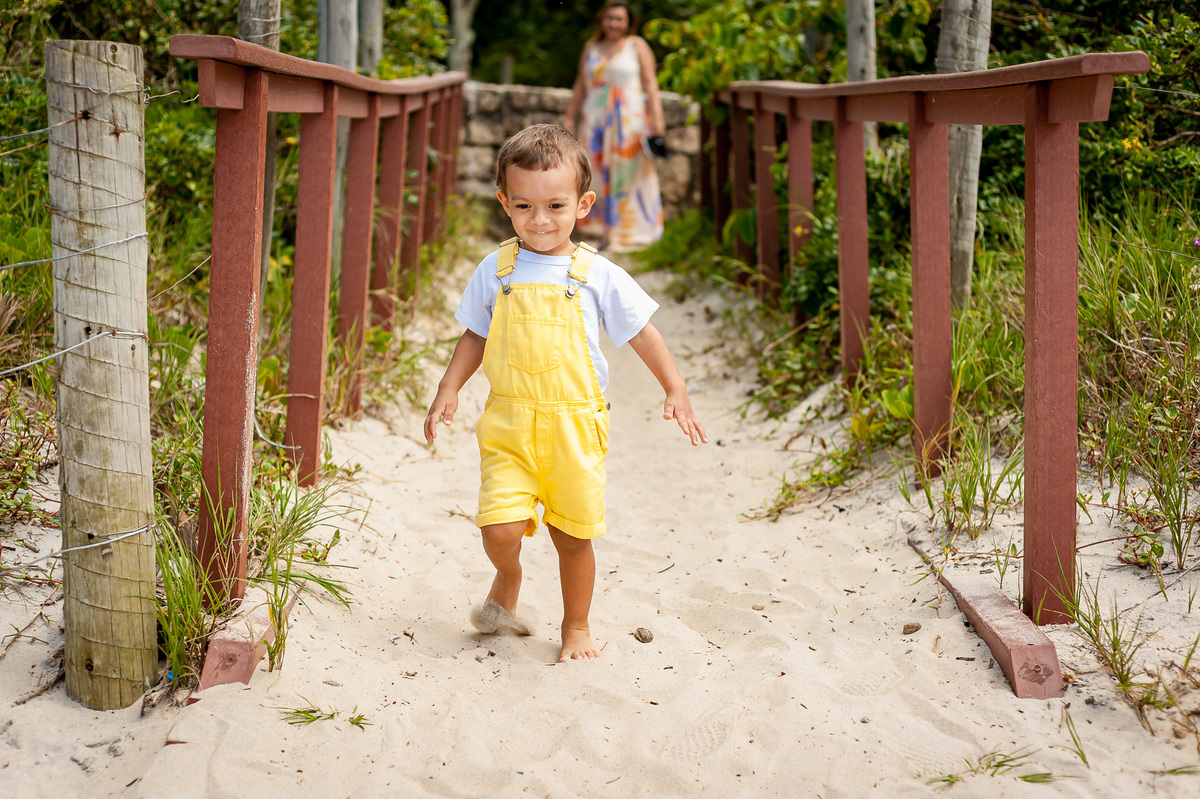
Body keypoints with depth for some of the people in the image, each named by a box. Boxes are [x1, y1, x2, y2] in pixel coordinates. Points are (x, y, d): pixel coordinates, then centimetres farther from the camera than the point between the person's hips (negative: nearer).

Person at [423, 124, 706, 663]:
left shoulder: (597, 275, -2)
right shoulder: (496, 270, 2)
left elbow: (642, 334, 4)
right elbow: (475, 336, 11)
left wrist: (675, 390, -3)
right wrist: (449, 389, 1)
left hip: (575, 424, 0)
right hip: (508, 422, 1)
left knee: (573, 535, 9)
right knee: (500, 529, -11)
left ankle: (576, 627, 32)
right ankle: (507, 581, 25)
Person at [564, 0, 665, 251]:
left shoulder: (637, 46, 2)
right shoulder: (591, 47, 13)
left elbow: (650, 82, -4)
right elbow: (581, 86, 18)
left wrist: (657, 117, -13)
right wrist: (570, 117, 14)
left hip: (629, 120, -4)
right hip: (596, 120, 4)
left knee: (629, 173, -3)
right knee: (599, 174, 0)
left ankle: (633, 229, 5)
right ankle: (606, 232, 5)